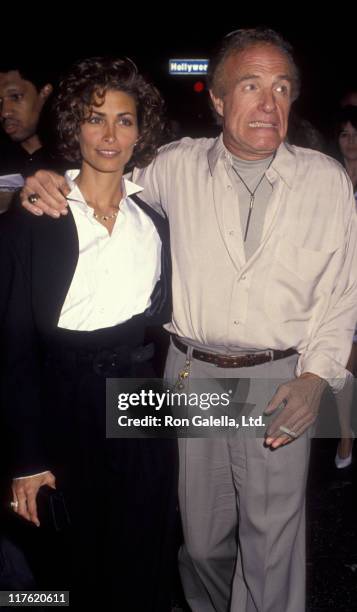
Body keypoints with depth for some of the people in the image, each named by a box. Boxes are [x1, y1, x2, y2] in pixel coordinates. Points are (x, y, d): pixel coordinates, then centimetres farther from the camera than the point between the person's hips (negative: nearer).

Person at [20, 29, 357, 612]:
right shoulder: (179, 165, 0)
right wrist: (49, 184, -5)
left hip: (282, 383, -1)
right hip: (192, 374, 1)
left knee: (272, 544, 8)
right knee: (201, 538, 17)